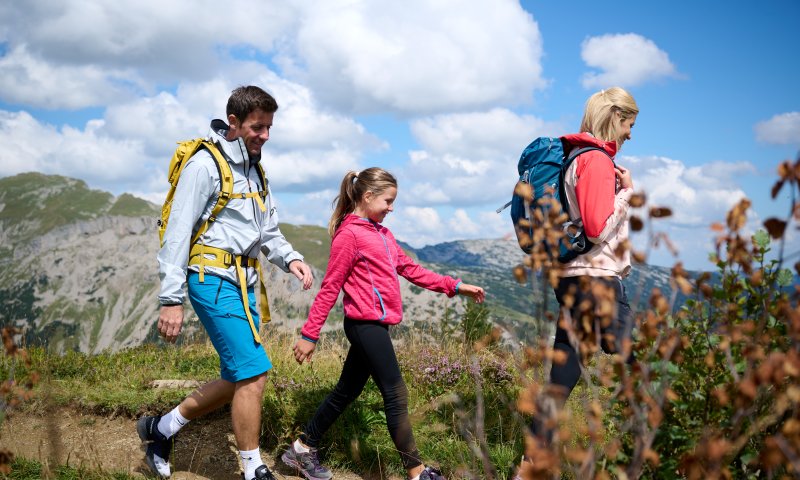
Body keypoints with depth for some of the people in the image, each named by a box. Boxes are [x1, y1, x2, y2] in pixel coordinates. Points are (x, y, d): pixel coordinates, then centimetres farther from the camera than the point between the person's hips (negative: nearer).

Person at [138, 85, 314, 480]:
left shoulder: (254, 171, 18)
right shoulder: (205, 164, -9)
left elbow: (268, 231, 24)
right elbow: (178, 232, -12)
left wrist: (290, 258, 3)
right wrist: (171, 299, -16)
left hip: (242, 284, 9)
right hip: (214, 279, -9)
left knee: (239, 379, 10)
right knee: (253, 373, -12)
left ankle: (161, 429, 27)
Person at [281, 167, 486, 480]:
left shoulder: (382, 234, 16)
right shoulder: (349, 235, -11)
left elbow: (411, 270, 19)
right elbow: (330, 288, -12)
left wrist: (454, 287, 15)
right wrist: (309, 335, -11)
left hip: (373, 326, 9)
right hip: (366, 325, -9)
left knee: (347, 392, 16)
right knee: (396, 396, -4)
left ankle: (302, 448, 27)